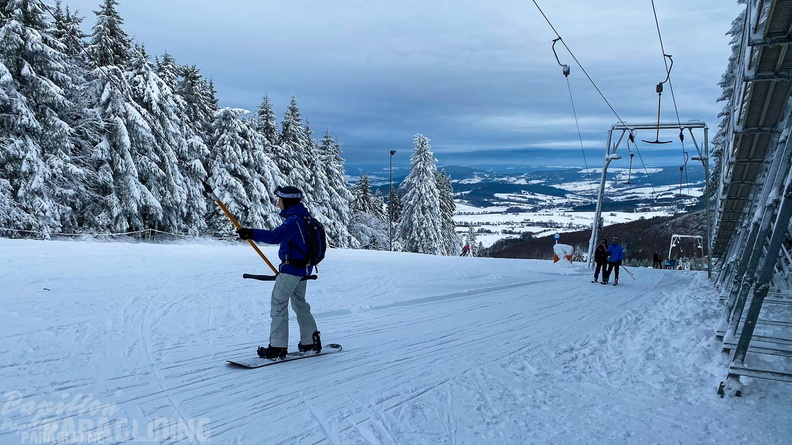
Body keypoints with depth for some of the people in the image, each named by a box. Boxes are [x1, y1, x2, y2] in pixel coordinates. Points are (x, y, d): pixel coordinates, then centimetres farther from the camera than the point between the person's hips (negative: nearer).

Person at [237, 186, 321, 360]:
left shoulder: (294, 220, -20)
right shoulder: (304, 218, 12)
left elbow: (275, 236, -36)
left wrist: (252, 233, -42)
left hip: (291, 269, -10)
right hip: (304, 269, 10)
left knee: (278, 304, -2)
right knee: (299, 303, 20)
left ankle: (278, 347, 1)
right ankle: (310, 341, 25)